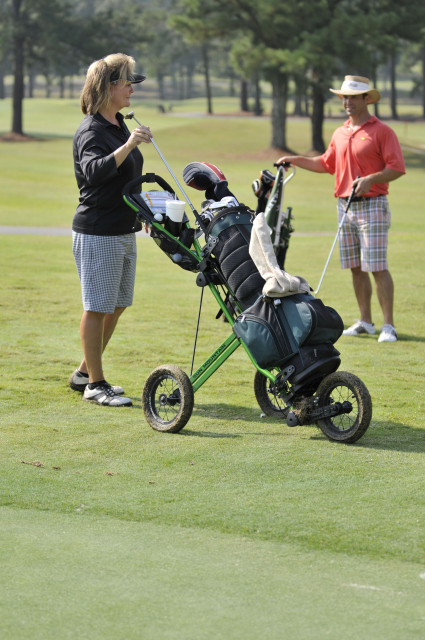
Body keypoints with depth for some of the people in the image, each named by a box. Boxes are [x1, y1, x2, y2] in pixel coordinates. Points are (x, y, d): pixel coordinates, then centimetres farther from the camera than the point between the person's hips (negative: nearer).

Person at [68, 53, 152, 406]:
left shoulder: (119, 125, 13)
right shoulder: (91, 131, -15)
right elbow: (94, 172, -35)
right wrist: (127, 146, -45)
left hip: (123, 231, 9)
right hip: (97, 233, -9)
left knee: (117, 307, 14)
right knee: (98, 308, -2)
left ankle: (85, 373, 25)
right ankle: (94, 384, 6)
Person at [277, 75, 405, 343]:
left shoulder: (382, 131, -5)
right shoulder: (340, 134, 15)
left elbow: (397, 168, -11)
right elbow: (327, 164, 26)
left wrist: (370, 179, -24)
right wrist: (295, 160, 18)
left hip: (372, 205, -7)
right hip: (345, 207, 7)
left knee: (377, 267, -11)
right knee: (356, 267, 9)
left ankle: (389, 325, -8)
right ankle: (365, 321, 17)